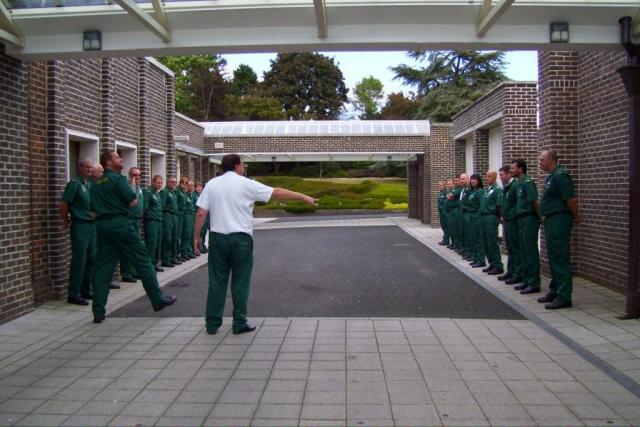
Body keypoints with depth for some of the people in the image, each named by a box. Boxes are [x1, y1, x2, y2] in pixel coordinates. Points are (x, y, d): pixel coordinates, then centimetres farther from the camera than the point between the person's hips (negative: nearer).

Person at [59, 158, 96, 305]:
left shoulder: (91, 184, 13)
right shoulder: (74, 184, -8)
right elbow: (63, 205, -11)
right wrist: (67, 221, 0)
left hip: (92, 225, 7)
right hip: (80, 225, -7)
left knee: (91, 259, 10)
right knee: (79, 260, -6)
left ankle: (85, 290, 21)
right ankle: (73, 294, 0)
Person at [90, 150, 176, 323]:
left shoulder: (96, 184, 16)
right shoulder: (118, 179, -6)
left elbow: (93, 208, 16)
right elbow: (133, 202, -10)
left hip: (101, 225, 7)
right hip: (119, 223, -7)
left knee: (102, 267, 6)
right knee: (142, 259, 1)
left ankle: (98, 312, 6)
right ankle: (157, 299, 6)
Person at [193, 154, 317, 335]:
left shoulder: (211, 184, 5)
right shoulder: (246, 184, -3)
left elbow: (201, 214, 0)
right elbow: (277, 193, -3)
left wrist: (196, 237, 9)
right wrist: (304, 197, 2)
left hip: (217, 237, 3)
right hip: (240, 238, -3)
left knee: (217, 281, 9)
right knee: (240, 282, 6)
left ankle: (212, 323, 14)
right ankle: (239, 323, 11)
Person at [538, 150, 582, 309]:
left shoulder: (560, 175, -16)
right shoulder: (552, 176, 15)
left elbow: (572, 199, -21)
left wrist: (576, 216, -8)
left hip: (559, 220, -10)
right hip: (551, 220, 10)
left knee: (560, 259, -7)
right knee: (553, 258, 16)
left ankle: (564, 297, -2)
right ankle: (554, 291, 26)